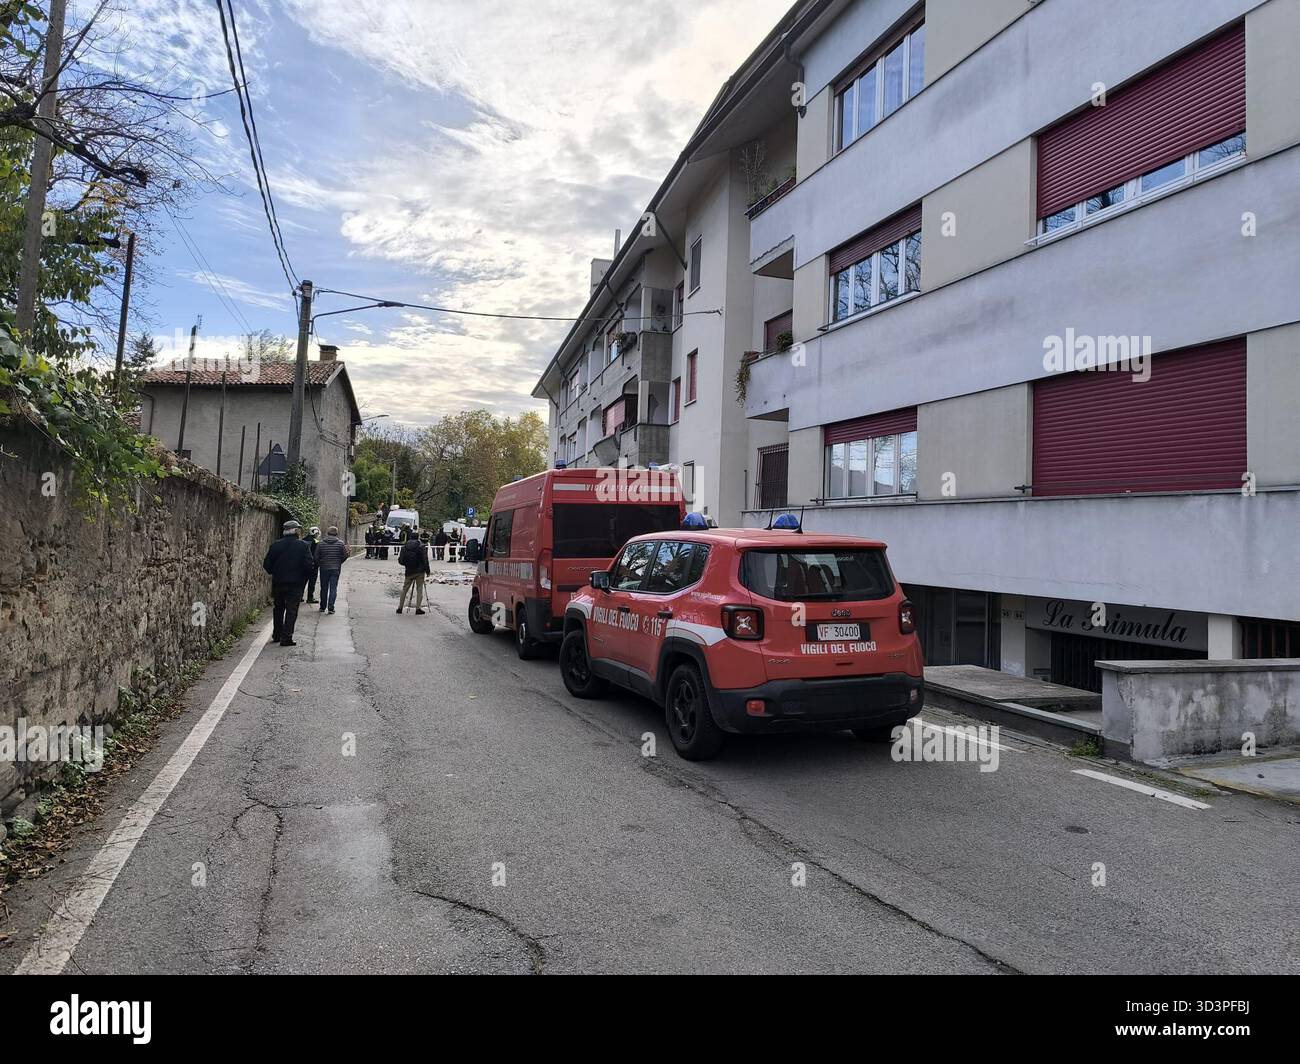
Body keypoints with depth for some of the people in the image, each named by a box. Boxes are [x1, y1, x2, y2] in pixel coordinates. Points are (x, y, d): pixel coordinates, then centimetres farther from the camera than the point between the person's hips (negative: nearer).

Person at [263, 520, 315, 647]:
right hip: (295, 584, -4)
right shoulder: (303, 546, -10)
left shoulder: (276, 545, 0)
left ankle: (277, 635, 29)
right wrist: (305, 576, 4)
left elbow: (266, 564, 1)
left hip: (278, 583, 4)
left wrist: (275, 573, 17)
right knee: (291, 610, 2)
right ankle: (286, 638, -2)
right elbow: (309, 565, -15)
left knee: (278, 609, 19)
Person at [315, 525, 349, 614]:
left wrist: (318, 565, 17)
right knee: (333, 588, 2)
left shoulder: (321, 543, -3)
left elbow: (316, 557, -1)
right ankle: (330, 607, -3)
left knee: (324, 588, 13)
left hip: (324, 568, 1)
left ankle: (323, 607, 20)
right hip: (336, 569, -1)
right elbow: (345, 556, -3)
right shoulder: (340, 543, -6)